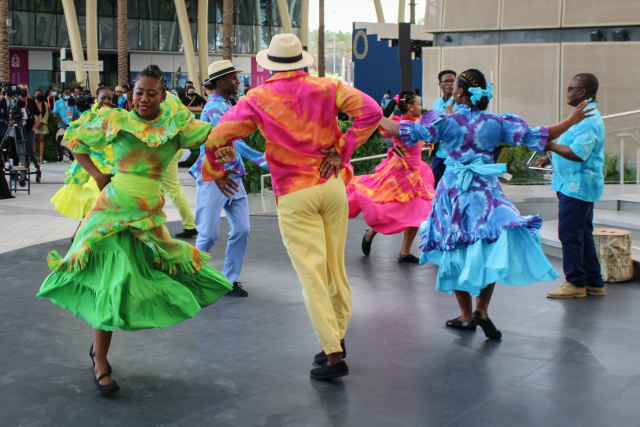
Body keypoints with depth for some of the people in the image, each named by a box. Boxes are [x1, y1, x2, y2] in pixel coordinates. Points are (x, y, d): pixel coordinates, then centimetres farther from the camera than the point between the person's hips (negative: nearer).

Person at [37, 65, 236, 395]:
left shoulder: (176, 124, 4)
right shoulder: (115, 121, 2)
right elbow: (76, 142, 14)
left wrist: (226, 148, -27)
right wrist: (96, 174, 2)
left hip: (149, 214, 3)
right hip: (113, 208, -3)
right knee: (111, 281, -6)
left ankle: (99, 342, 28)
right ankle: (100, 364, 6)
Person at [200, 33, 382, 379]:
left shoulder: (258, 99, -1)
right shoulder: (325, 88, 3)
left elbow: (217, 137, -2)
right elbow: (371, 111, -6)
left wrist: (215, 172, 17)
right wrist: (343, 150, -2)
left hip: (295, 195, -3)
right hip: (333, 186, 3)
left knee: (312, 273, -3)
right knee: (335, 266, 15)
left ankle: (333, 354, -6)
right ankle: (338, 336, 27)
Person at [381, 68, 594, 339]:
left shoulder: (445, 121, -6)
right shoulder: (497, 122, -2)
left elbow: (408, 132, -7)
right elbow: (534, 137, -2)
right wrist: (571, 121, 5)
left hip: (453, 193, 0)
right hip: (486, 193, 0)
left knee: (457, 252, 11)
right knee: (489, 250, 7)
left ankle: (466, 315, 18)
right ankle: (481, 309, -10)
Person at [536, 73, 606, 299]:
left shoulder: (589, 120, -19)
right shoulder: (584, 116, 16)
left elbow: (578, 154, -28)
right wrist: (550, 158, 22)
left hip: (577, 185, -11)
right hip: (576, 184, 11)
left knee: (570, 233, -6)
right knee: (582, 234, 14)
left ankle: (576, 283, 2)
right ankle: (594, 283, 20)